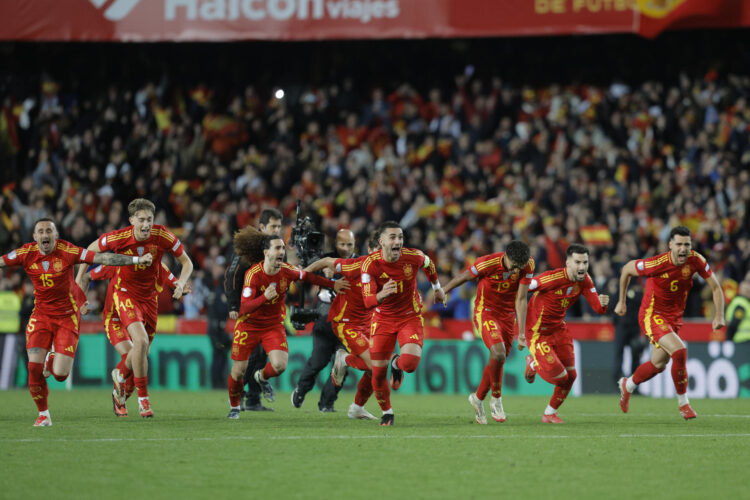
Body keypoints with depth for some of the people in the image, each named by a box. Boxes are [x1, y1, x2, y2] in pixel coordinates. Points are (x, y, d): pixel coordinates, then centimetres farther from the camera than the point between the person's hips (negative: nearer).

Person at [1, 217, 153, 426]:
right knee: (34, 366, -12)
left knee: (60, 375, -9)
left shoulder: (67, 251, -14)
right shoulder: (26, 253, -7)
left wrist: (137, 259, -23)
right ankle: (43, 414, 10)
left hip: (67, 316, -2)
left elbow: (102, 258, -17)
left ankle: (53, 361, 31)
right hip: (41, 314, 2)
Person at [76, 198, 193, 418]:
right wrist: (80, 277, 0)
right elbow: (92, 249, -1)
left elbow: (186, 262, -6)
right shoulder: (118, 238, -21)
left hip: (150, 296, 4)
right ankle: (143, 397, -10)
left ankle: (120, 373, 47)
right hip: (125, 293, -3)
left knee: (142, 349, 12)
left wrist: (181, 283, -24)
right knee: (140, 340, -24)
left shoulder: (163, 236, -17)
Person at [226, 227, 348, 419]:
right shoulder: (253, 274, -24)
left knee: (280, 365, -18)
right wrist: (264, 297, -47)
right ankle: (234, 406, 30)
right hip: (249, 325, -3)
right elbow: (245, 307, -31)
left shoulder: (287, 271, -12)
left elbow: (307, 276, 11)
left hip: (274, 324, 3)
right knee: (239, 371, 0)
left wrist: (332, 284, 14)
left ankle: (262, 377, 20)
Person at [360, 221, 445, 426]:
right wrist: (381, 295, -48)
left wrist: (437, 287, 24)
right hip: (382, 320, 0)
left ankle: (397, 364, 15)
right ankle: (386, 411, 26)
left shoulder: (413, 256, -17)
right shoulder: (370, 263, -20)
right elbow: (368, 301, -25)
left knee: (410, 363, -24)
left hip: (410, 317, 0)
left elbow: (428, 264, 9)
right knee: (378, 373, -2)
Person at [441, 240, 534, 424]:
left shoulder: (528, 266, -15)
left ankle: (478, 398, 32)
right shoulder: (487, 263, -25)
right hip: (485, 311, -4)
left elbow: (521, 300, -12)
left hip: (508, 315, 4)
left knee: (497, 361, 10)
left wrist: (521, 332, -15)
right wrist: (443, 291, 9)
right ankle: (496, 399, -6)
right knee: (498, 354, -24)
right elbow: (463, 277, -6)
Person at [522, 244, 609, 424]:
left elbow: (597, 307, -8)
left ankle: (550, 413, 27)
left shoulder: (584, 280, -8)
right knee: (559, 377, -10)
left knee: (570, 376, 3)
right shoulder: (552, 278, -28)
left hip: (558, 328, 7)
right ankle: (533, 364, 24)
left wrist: (602, 303, -33)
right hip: (538, 332, -7)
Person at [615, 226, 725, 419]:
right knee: (679, 351, -25)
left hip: (674, 316, 6)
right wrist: (621, 302, 1)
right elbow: (627, 269, -8)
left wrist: (719, 316, -12)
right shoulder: (657, 264, -26)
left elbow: (715, 286, -3)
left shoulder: (696, 260, -15)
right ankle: (683, 403, -10)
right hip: (652, 315, -6)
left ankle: (627, 385, 47)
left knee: (658, 364, 18)